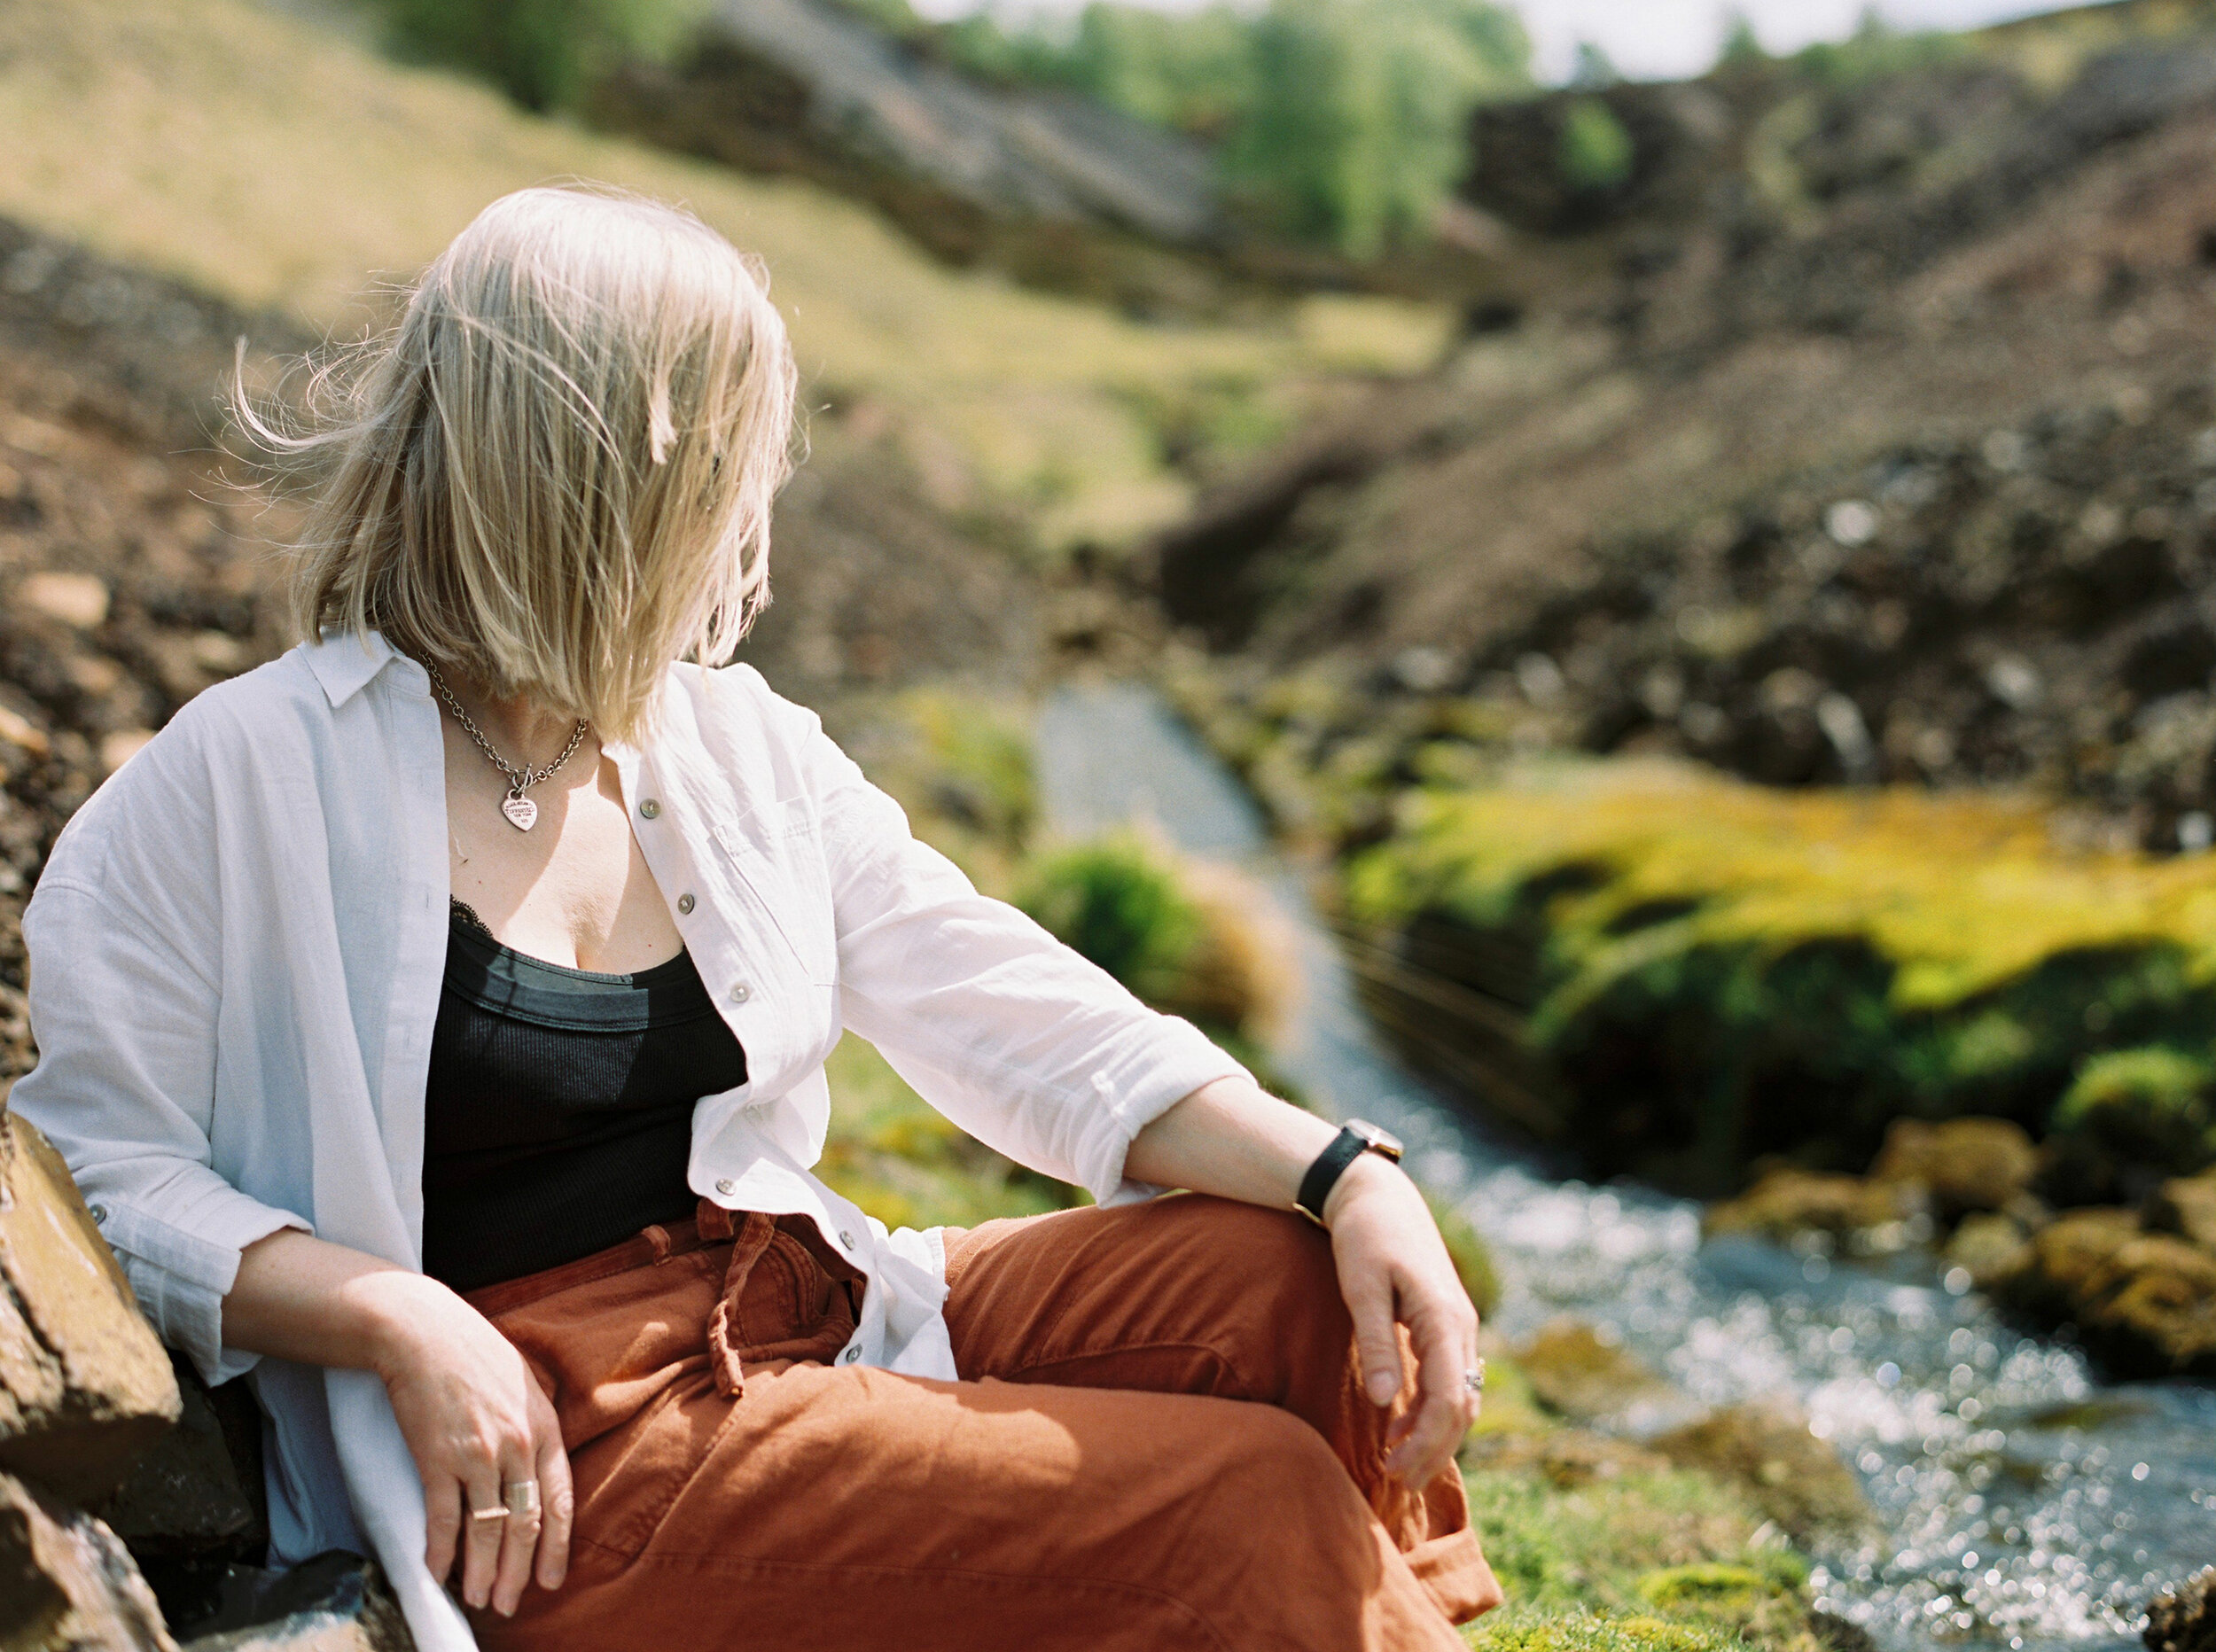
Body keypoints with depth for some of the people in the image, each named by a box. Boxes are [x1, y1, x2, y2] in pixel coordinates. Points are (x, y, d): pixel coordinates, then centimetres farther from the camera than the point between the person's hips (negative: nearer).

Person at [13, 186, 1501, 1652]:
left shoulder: (743, 751, 10)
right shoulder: (240, 781, -6)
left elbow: (1028, 1021, 3)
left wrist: (1347, 1177, -9)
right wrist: (405, 1322, -21)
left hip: (800, 1307, 7)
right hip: (543, 1452, -6)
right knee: (1242, 1511, -20)